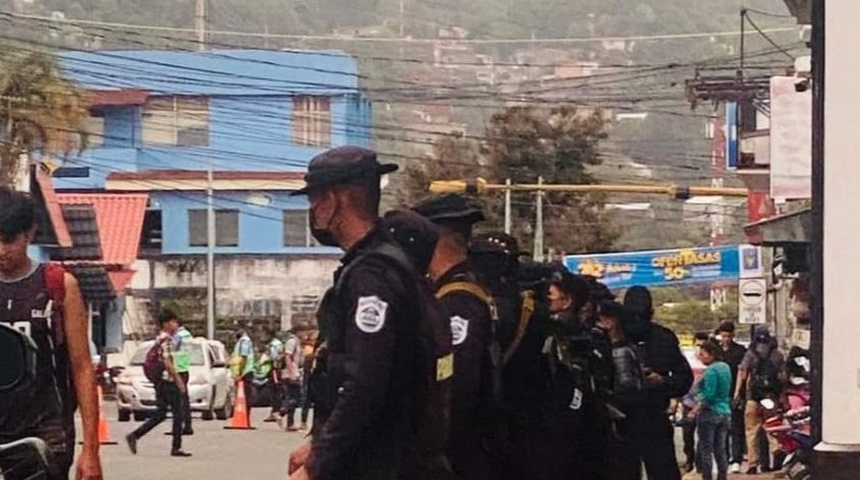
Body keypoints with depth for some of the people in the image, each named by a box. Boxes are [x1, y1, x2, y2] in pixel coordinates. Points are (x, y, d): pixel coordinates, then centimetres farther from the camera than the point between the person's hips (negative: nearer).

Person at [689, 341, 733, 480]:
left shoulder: (711, 370, -15)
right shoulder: (725, 367, 11)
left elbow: (708, 394, -21)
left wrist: (696, 409, -18)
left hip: (710, 412, -8)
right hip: (725, 411, 8)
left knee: (706, 449, -3)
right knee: (720, 449, 11)